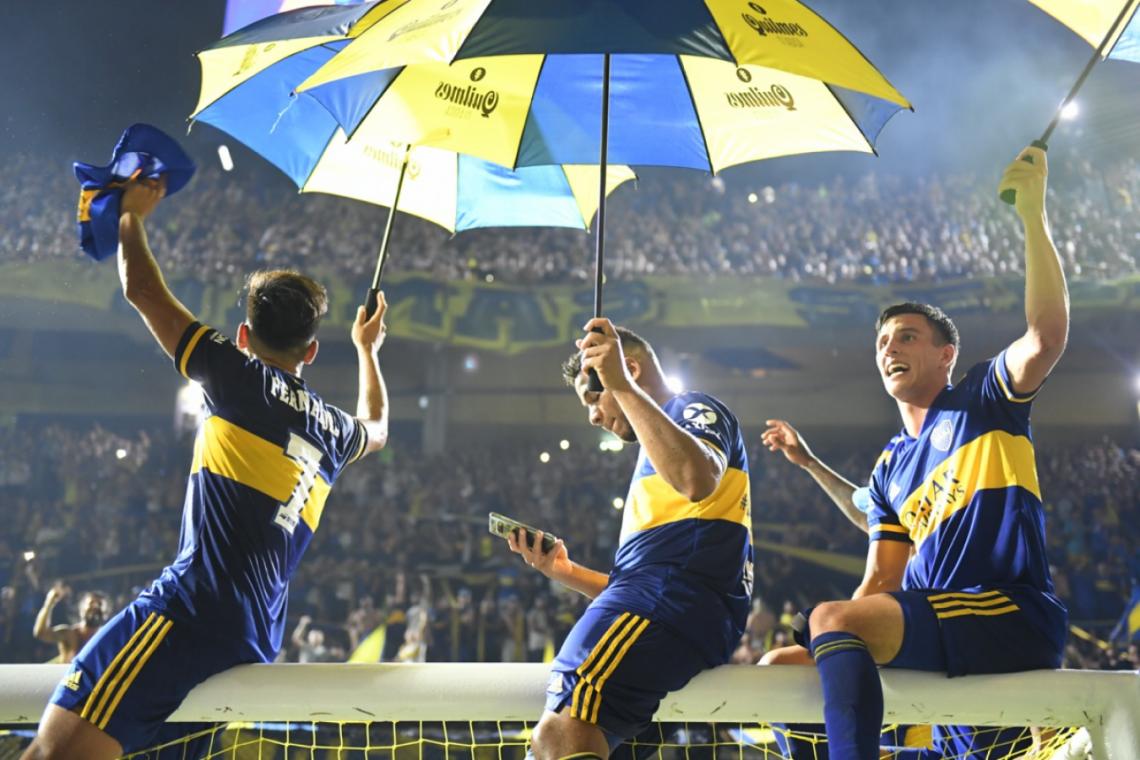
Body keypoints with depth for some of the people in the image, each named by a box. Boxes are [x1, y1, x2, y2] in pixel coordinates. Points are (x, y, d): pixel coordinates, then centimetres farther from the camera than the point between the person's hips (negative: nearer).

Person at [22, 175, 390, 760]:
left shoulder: (240, 377, 4)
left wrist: (131, 212, 31)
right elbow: (377, 428, 47)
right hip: (259, 637, 8)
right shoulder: (334, 430, 20)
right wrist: (367, 348, 62)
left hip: (195, 608, -8)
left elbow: (141, 289, 13)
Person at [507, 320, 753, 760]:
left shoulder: (696, 409, 6)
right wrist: (564, 572, 18)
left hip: (671, 604, -10)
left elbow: (698, 480, -22)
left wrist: (621, 385, -20)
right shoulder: (655, 454, 35)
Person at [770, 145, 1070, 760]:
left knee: (829, 618, -28)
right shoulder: (890, 468, 22)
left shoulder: (983, 399, 5)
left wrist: (1033, 215, -16)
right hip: (934, 631, 8)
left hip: (1014, 617, -8)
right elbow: (880, 582, 18)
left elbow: (1046, 336, -16)